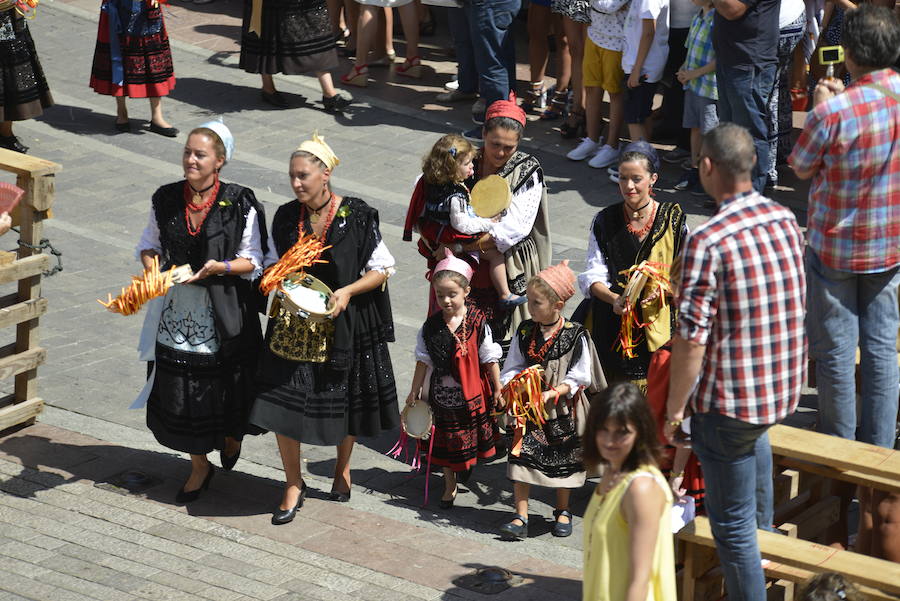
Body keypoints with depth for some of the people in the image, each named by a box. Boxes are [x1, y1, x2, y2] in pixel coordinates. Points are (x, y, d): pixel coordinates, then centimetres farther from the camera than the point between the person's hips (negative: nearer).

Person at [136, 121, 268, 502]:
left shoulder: (240, 205, -11)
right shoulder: (166, 200, 0)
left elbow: (253, 261, -6)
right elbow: (149, 244, 12)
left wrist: (220, 267, -23)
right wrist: (152, 268, -8)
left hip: (224, 308, -3)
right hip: (177, 307, 3)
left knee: (225, 382, 7)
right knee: (179, 389, 6)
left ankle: (231, 436, 42)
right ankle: (199, 467, 24)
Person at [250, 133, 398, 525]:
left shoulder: (356, 217, -11)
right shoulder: (286, 217, 0)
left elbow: (383, 269, -5)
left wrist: (348, 291, -19)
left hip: (342, 326, -2)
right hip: (293, 326, 3)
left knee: (344, 401, 12)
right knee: (282, 404, -4)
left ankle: (342, 469, 39)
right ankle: (293, 486, 12)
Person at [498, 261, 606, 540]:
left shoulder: (575, 336, -12)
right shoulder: (525, 331, 0)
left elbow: (579, 377, -11)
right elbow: (512, 367, 7)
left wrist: (553, 394, -21)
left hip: (562, 410, -2)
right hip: (529, 407, 2)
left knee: (564, 458, 12)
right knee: (522, 456, -6)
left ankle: (562, 511, 32)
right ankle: (521, 517, -1)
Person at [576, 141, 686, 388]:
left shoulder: (673, 218, 3)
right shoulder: (605, 221, 7)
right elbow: (593, 275, 2)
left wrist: (660, 291, -16)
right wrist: (613, 299, -17)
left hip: (658, 319, -1)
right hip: (610, 321, 1)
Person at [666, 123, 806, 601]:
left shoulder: (707, 242, -24)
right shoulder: (786, 220, -1)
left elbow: (691, 341, -23)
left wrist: (673, 409, -11)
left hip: (730, 403, -8)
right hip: (785, 386, 8)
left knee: (732, 524, 5)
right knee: (754, 436, 40)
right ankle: (764, 525, 56)